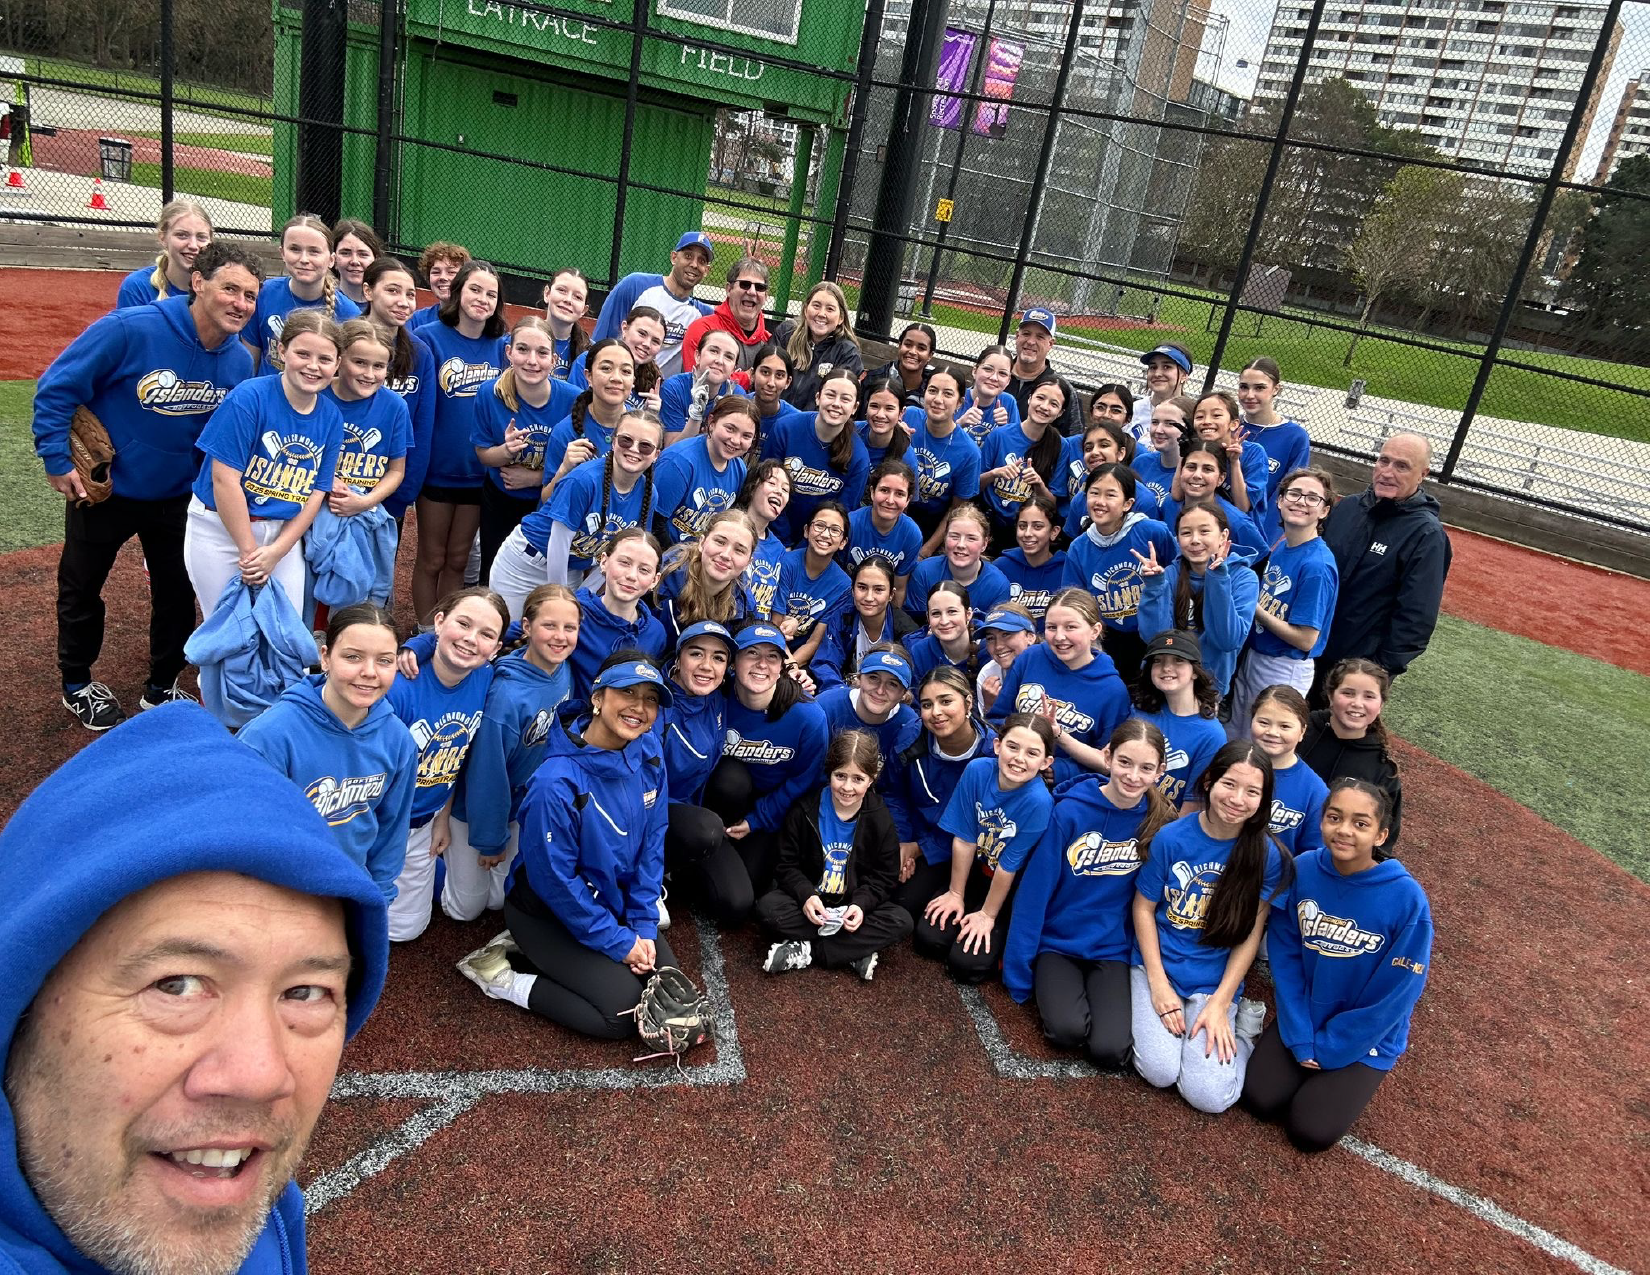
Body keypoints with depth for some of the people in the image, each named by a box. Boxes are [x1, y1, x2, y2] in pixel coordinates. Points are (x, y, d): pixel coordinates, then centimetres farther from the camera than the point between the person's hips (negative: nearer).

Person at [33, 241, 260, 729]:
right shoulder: (131, 328, -28)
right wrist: (56, 460, -18)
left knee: (178, 592, 12)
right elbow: (56, 388, -20)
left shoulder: (240, 361, -13)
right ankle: (77, 685, 36)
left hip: (178, 494, 4)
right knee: (81, 588, 15)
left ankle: (163, 687, 32)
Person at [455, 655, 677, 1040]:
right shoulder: (557, 784, -31)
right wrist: (618, 943, -16)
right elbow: (555, 882, -23)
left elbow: (651, 848, -1)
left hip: (614, 901, 7)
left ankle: (547, 958, 13)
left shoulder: (649, 757, -11)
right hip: (548, 912, -7)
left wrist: (643, 927, -6)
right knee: (624, 1009, -13)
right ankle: (505, 975, 3)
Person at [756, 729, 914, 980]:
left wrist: (861, 904, -22)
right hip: (810, 900, -1)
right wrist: (806, 895, -24)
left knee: (901, 921, -25)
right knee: (767, 907, -29)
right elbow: (787, 864, -5)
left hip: (855, 905, 1)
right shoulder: (805, 810, -9)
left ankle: (805, 951, -25)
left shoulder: (880, 819, -7)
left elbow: (884, 876, -3)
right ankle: (856, 953, -28)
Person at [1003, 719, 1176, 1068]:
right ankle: (1050, 987, 8)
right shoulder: (1070, 811, -14)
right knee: (1067, 1031, -24)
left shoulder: (1162, 824, -7)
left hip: (1113, 949, 2)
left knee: (1111, 1050, -19)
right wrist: (1017, 971, -8)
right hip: (1057, 942, -1)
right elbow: (1035, 891, -10)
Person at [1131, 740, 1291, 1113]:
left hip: (1216, 980, 0)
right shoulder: (1171, 838, -11)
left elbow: (1250, 935, -3)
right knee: (1160, 1071, -21)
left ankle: (1242, 1023, 11)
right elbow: (1144, 908, -2)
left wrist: (1220, 1003, -8)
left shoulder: (1267, 856, -9)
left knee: (1209, 1096, -15)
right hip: (1158, 967, 0)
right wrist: (1158, 984, -8)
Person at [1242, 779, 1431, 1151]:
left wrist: (1326, 1049, -12)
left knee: (1310, 1131, -11)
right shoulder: (1302, 871, -14)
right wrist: (1301, 1038, -12)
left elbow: (1394, 995, -18)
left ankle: (1353, 1081, 18)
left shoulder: (1407, 899, -24)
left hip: (1366, 1036, -3)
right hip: (1303, 1019, 3)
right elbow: (1285, 956, -6)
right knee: (1259, 1099, -9)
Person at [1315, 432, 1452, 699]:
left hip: (1359, 668, -5)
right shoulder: (1346, 507, 4)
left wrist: (1384, 668, -18)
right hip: (1308, 652, 5)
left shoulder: (1426, 534, -14)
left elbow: (1417, 616, -17)